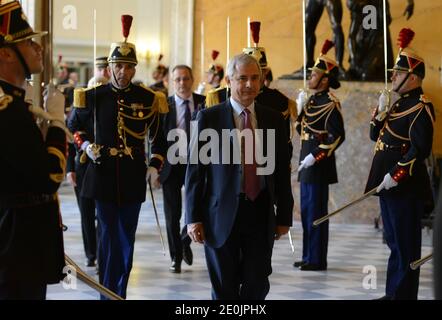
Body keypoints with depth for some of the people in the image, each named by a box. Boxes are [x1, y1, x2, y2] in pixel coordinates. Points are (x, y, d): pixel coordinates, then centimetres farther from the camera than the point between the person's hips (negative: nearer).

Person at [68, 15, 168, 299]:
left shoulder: (148, 99, 1)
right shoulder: (93, 97, 0)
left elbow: (159, 137, 9)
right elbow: (74, 126, 15)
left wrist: (155, 166, -2)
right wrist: (85, 145, -2)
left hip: (133, 179, 1)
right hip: (103, 176, -1)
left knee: (127, 240, 8)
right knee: (108, 238, 1)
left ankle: (121, 292, 20)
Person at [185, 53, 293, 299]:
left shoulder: (274, 119, 8)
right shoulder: (209, 118, -1)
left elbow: (283, 171, 10)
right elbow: (195, 170, -2)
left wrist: (284, 216, 8)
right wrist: (194, 218, -6)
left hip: (261, 215, 2)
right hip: (222, 214, -2)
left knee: (258, 286, 3)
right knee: (225, 290, 5)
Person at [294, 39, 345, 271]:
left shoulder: (330, 104, -13)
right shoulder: (312, 101, 13)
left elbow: (338, 136, -19)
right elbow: (301, 128, 20)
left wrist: (315, 156, -21)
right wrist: (301, 110, 4)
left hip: (319, 163, -9)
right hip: (307, 162, 9)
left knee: (316, 211, -3)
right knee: (307, 211, 14)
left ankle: (317, 260, 4)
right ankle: (309, 257, 22)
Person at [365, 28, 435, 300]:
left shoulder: (420, 107, -13)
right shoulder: (400, 104, 16)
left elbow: (421, 149, -21)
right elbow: (376, 136, 21)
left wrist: (396, 175, -22)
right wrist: (381, 112, 4)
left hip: (406, 186, -10)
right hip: (388, 183, 10)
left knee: (405, 245, -3)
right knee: (394, 242, 15)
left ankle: (404, 295, 2)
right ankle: (393, 293, 23)